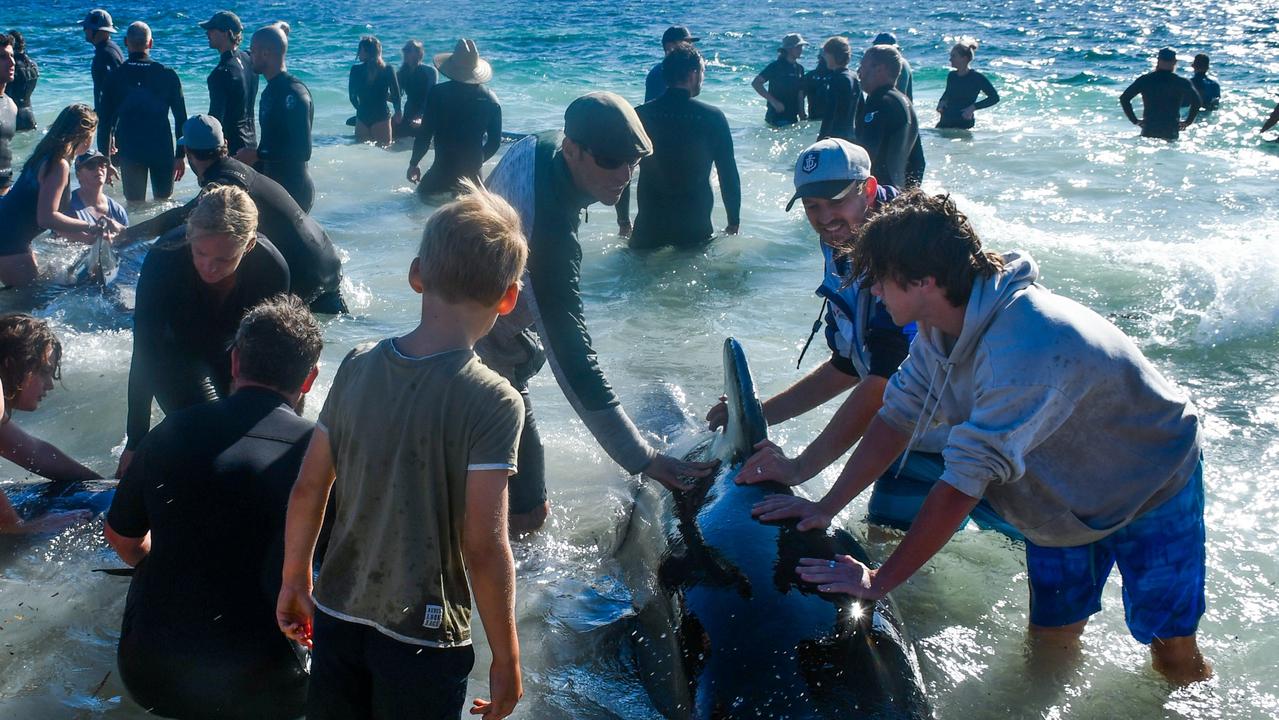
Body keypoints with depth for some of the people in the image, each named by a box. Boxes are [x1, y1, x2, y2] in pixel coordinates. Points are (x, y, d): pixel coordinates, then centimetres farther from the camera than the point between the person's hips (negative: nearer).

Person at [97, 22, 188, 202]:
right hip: (162, 150, 0)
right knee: (163, 203, 13)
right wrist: (180, 155, 3)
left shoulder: (115, 77, -3)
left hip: (129, 151, 0)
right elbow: (181, 118, -3)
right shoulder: (167, 74, -4)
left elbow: (105, 119, 0)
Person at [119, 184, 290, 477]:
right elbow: (144, 356, -32)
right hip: (175, 351, -3)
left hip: (230, 351, 3)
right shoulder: (164, 258, -37)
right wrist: (135, 443, -31)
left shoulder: (272, 268, -32)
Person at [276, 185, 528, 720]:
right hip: (423, 636, -4)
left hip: (338, 616, 4)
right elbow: (483, 548, -20)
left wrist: (295, 581, 16)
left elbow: (308, 489, 1)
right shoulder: (492, 401, -19)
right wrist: (506, 660, -8)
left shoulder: (359, 365, -5)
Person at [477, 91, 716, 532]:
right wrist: (642, 459, -39)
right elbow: (573, 360, -40)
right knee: (527, 514, -7)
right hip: (490, 352, -10)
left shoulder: (538, 146, -12)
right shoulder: (551, 232, -39)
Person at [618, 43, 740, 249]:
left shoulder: (638, 116, -3)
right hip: (695, 229, -1)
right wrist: (734, 223, 8)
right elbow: (729, 176, -3)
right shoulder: (713, 117, -7)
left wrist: (624, 221, 13)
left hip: (648, 227, 2)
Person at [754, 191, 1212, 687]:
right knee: (1050, 644, 8)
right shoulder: (942, 327, -13)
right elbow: (899, 414, -5)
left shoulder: (1024, 346, -40)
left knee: (1172, 655, -1)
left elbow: (964, 481, -40)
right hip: (1060, 500, 7)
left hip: (1149, 491, -7)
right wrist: (825, 507, -12)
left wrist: (878, 581, -34)